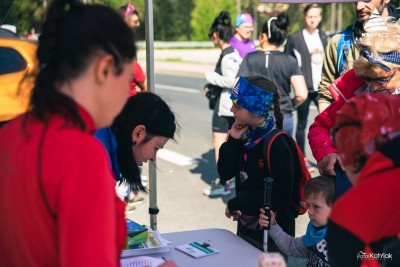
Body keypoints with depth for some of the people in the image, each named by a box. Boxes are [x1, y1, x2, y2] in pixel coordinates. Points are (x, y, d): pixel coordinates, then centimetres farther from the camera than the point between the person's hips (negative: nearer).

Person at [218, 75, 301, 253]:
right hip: (246, 225, 7)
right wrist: (233, 140, -11)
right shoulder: (246, 136, -1)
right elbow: (225, 174, 1)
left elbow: (280, 196, -22)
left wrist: (236, 203, -16)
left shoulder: (278, 145, -21)